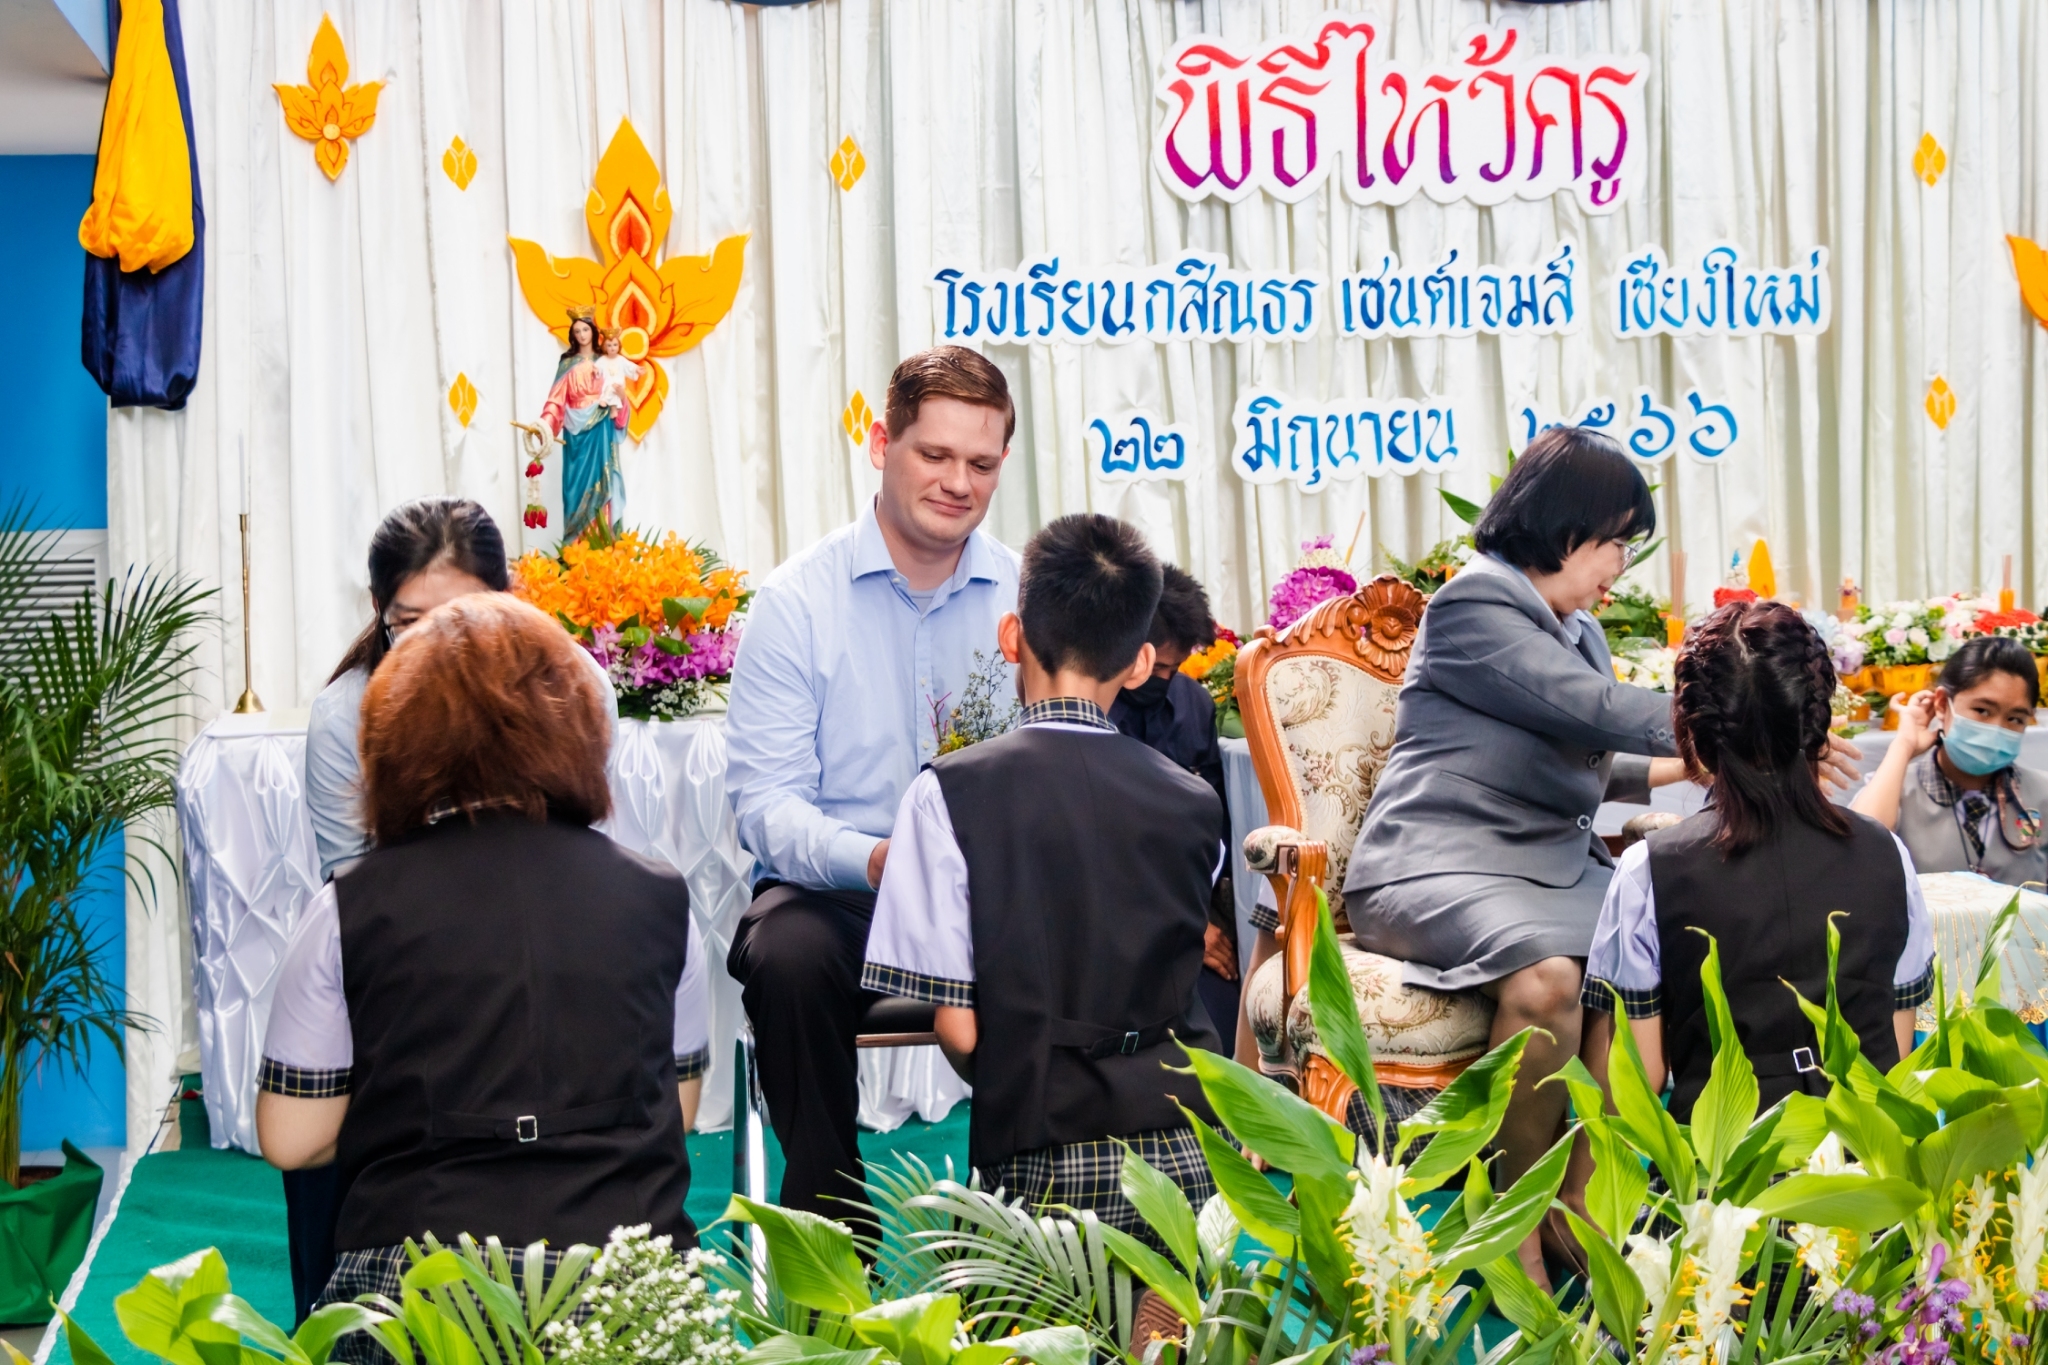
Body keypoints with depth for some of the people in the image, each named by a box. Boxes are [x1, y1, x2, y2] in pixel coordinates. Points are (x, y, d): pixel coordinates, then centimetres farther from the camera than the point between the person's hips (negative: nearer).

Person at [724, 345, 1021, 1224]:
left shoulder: (1027, 599, 8)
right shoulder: (796, 601, -1)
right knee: (789, 956, -34)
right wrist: (871, 858, -27)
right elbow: (765, 800, -8)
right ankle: (829, 1235, -16)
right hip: (835, 892, -1)